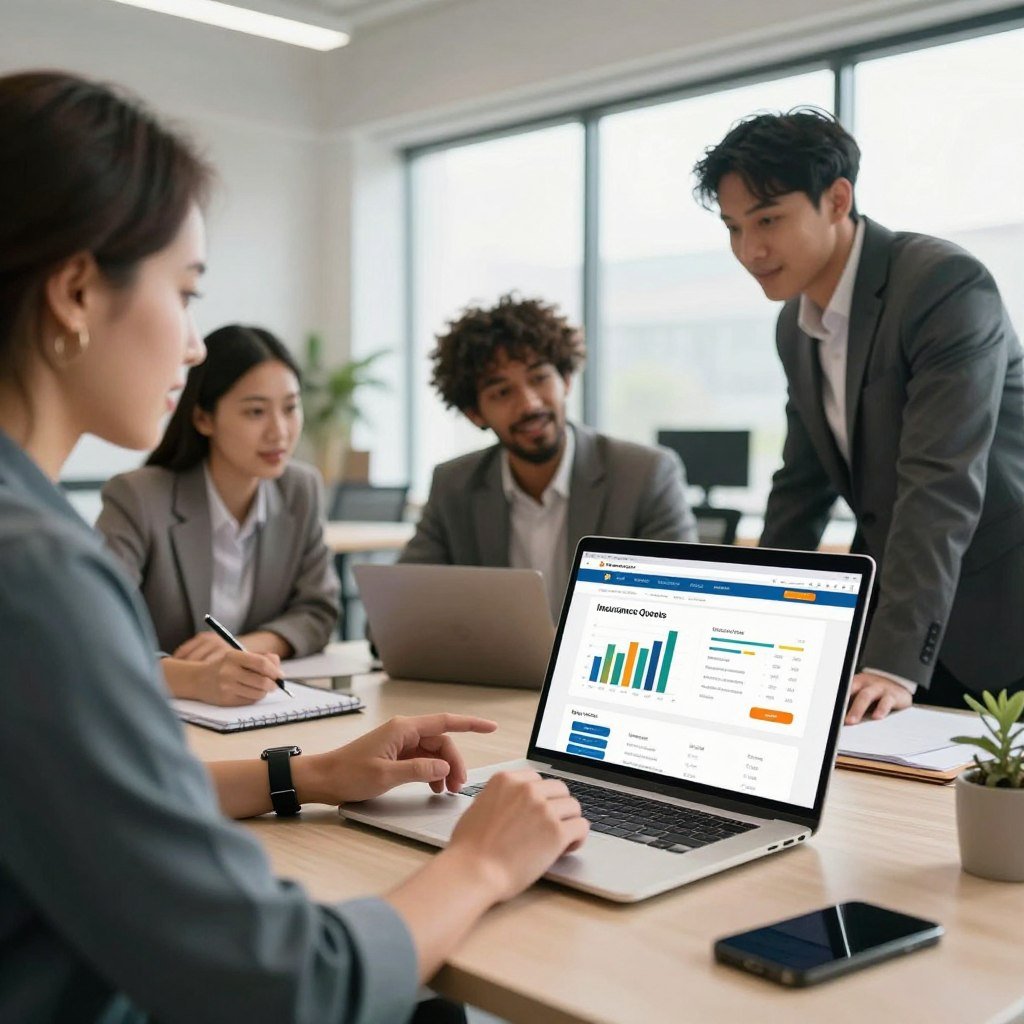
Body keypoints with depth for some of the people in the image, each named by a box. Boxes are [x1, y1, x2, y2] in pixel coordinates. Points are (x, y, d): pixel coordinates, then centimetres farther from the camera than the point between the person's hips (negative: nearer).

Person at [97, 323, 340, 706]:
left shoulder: (303, 490, 1)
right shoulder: (138, 499, -15)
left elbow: (317, 610, 5)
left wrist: (247, 647, -15)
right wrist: (193, 678, -41)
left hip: (258, 716, 5)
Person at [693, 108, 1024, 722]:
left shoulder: (946, 285, -20)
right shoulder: (797, 324, 4)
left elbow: (942, 487, -28)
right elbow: (803, 486, 11)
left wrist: (894, 665, -33)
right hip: (889, 607, 6)